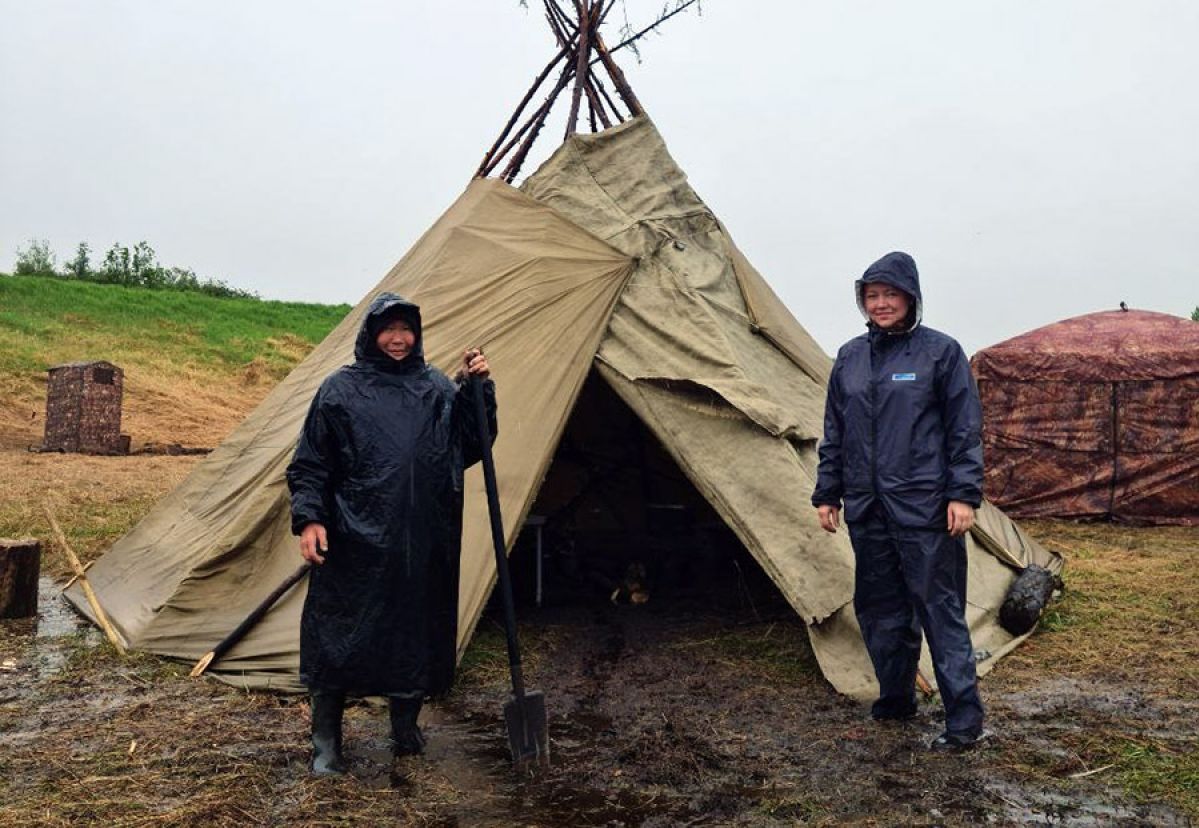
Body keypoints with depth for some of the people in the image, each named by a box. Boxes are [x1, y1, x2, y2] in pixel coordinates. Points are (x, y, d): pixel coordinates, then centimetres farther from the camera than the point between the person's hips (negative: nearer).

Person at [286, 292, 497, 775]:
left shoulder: (437, 388, 10)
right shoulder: (341, 390, 1)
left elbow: (472, 444, 7)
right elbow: (310, 464, 2)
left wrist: (478, 389, -4)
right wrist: (309, 518, -10)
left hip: (423, 544, 3)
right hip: (355, 540, -3)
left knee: (414, 633, 10)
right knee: (340, 635, 1)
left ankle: (405, 727, 29)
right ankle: (325, 745, 15)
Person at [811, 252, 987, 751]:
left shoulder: (941, 351, -3)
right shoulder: (849, 357, 11)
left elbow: (965, 430, -4)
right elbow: (834, 433, 16)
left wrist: (963, 494, -10)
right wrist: (826, 494, 14)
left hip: (924, 508, -5)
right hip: (866, 509, 6)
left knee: (941, 611, -3)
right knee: (879, 610, 13)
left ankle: (964, 721, 5)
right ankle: (896, 700, 29)